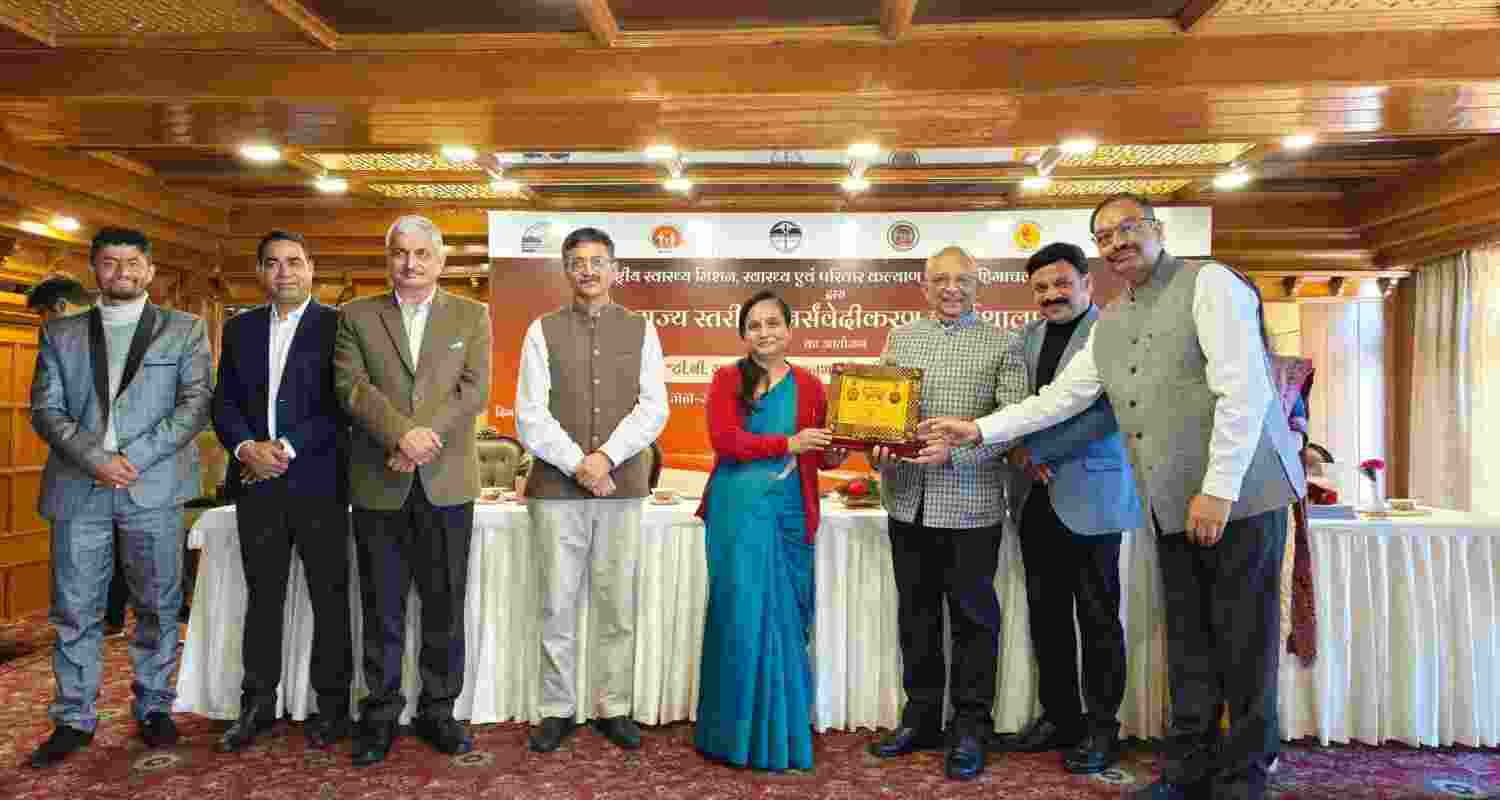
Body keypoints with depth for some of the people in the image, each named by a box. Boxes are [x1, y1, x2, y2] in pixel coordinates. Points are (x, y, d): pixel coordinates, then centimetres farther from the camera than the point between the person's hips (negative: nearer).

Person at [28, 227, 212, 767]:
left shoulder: (184, 330, 7)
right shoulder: (61, 333, 13)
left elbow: (195, 403, -3)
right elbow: (45, 409, 4)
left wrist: (133, 457, -12)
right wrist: (95, 458, -12)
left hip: (154, 486, -1)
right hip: (78, 488, 2)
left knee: (157, 607, 6)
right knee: (74, 611, 7)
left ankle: (154, 708, 19)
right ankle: (74, 718, 18)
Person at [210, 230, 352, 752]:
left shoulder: (336, 325, -1)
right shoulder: (239, 329, 14)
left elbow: (342, 404, -8)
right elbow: (224, 401, 10)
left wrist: (287, 448, -15)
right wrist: (245, 447, -8)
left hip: (318, 480, -4)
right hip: (257, 481, 4)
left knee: (329, 596, 4)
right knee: (262, 596, 11)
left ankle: (332, 705, 15)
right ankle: (257, 705, 22)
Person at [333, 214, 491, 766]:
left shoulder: (471, 316, 8)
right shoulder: (356, 316, 9)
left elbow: (474, 389, -3)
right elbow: (351, 385, -4)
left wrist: (424, 439, -15)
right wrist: (402, 433, -18)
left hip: (446, 483, 0)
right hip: (378, 484, 0)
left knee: (444, 606, 7)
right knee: (382, 609, 9)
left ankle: (438, 711, 21)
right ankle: (381, 715, 22)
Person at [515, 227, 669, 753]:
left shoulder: (641, 330, 7)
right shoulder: (543, 331, 4)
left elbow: (654, 408, -1)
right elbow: (530, 416, -3)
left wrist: (607, 457, -13)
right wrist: (578, 464, -12)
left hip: (623, 486, 1)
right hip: (556, 486, -1)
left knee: (618, 605, 7)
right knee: (557, 606, 5)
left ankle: (613, 708, 21)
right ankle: (557, 710, 19)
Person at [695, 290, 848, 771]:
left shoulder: (811, 387, 7)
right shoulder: (727, 380, 1)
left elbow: (824, 457, 8)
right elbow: (723, 439, -12)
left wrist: (836, 455, -15)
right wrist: (788, 444, -18)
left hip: (789, 513, 2)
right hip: (737, 511, -2)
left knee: (784, 620, 8)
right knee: (741, 617, 2)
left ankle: (781, 732, 23)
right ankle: (738, 732, 17)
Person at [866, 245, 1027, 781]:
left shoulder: (1002, 345, 1)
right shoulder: (900, 339, 12)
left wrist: (956, 449, -20)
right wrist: (877, 444, -9)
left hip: (970, 502, -3)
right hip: (908, 499, 4)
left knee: (972, 615, 6)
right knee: (915, 612, 13)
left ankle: (970, 728, 19)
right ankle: (921, 718, 28)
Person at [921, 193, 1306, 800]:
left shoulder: (1209, 284, -6)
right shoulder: (1109, 325, 15)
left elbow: (1243, 390, -14)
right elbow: (1058, 399, 18)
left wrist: (1219, 488, -18)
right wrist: (980, 429, 13)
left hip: (1238, 492, -6)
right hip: (1173, 505, 6)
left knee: (1243, 640, 2)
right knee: (1187, 642, 12)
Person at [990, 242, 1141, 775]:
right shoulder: (1028, 337, 13)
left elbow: (1109, 414, -15)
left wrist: (1038, 449, -15)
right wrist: (1016, 451, -5)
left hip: (1089, 495, -6)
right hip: (1035, 496, 6)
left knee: (1097, 618, 4)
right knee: (1046, 614, 12)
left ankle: (1101, 728, 17)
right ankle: (1059, 718, 25)